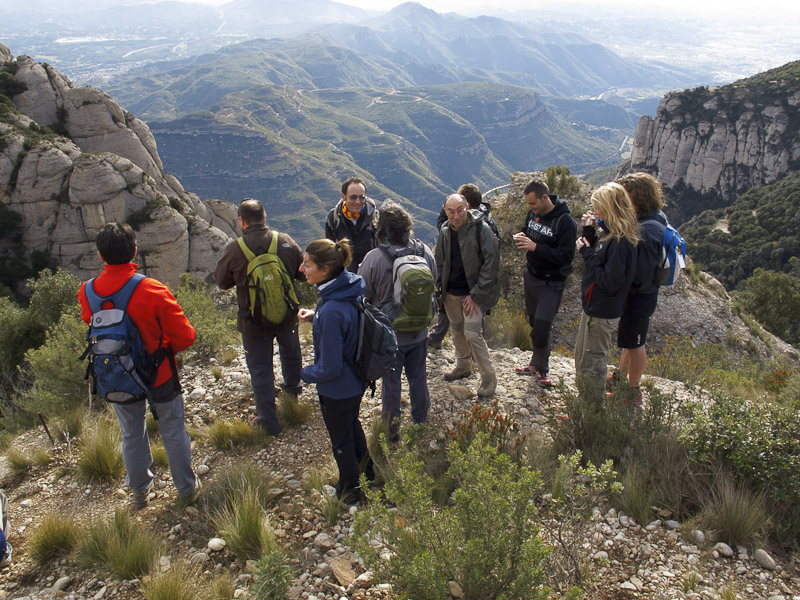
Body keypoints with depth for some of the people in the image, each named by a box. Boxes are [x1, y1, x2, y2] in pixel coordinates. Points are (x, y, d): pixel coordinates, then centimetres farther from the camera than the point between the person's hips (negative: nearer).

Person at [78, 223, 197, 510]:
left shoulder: (86, 293, -13)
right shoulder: (153, 290, -26)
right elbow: (185, 336, -20)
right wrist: (164, 349, 0)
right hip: (159, 376, -3)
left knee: (131, 435, 23)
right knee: (173, 431, 17)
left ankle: (139, 493, 41)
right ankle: (186, 487, 34)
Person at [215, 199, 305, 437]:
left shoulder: (234, 250, -19)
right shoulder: (285, 242, -13)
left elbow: (222, 281, -3)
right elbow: (304, 273, -1)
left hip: (254, 323, -3)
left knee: (260, 370, 11)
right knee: (290, 352, 31)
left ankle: (269, 422, 18)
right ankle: (292, 387, 57)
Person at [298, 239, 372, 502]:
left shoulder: (331, 311, -38)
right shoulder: (351, 287, -13)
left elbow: (329, 369, -30)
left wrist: (305, 373, -10)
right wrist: (316, 315, -3)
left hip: (337, 390, -8)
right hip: (357, 381, 8)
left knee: (341, 441, 20)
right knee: (352, 425, 33)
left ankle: (350, 490, 46)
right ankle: (366, 470, 58)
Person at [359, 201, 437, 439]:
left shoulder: (374, 258, -24)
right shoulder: (424, 251, -11)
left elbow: (363, 296, -13)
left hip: (389, 334, -3)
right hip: (419, 331, 4)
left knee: (390, 382, 14)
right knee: (418, 378, 22)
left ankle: (391, 431, 30)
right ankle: (421, 422, 40)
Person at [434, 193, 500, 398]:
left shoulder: (481, 229, -15)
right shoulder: (445, 231, 3)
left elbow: (491, 262, -16)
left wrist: (476, 295, -17)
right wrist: (437, 289, 4)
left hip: (473, 293, -6)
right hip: (451, 293, 6)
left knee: (472, 333, -12)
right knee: (457, 330, 17)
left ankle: (489, 378, 3)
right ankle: (463, 366, 38)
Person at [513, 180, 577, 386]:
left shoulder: (565, 221, -20)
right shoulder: (533, 213, 2)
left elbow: (566, 256, -25)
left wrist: (535, 247, -30)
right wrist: (521, 236, -4)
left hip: (551, 284, -7)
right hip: (532, 277, 7)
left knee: (540, 329, -8)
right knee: (534, 323, 16)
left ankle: (541, 368, 13)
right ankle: (537, 363, 31)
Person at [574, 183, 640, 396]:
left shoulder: (620, 241, -26)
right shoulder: (609, 233, 2)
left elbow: (610, 282, -28)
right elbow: (599, 257, 11)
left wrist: (587, 253, -22)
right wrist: (589, 230, -1)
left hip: (603, 312, -10)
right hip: (593, 306, 10)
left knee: (592, 363, 6)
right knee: (581, 356, 25)